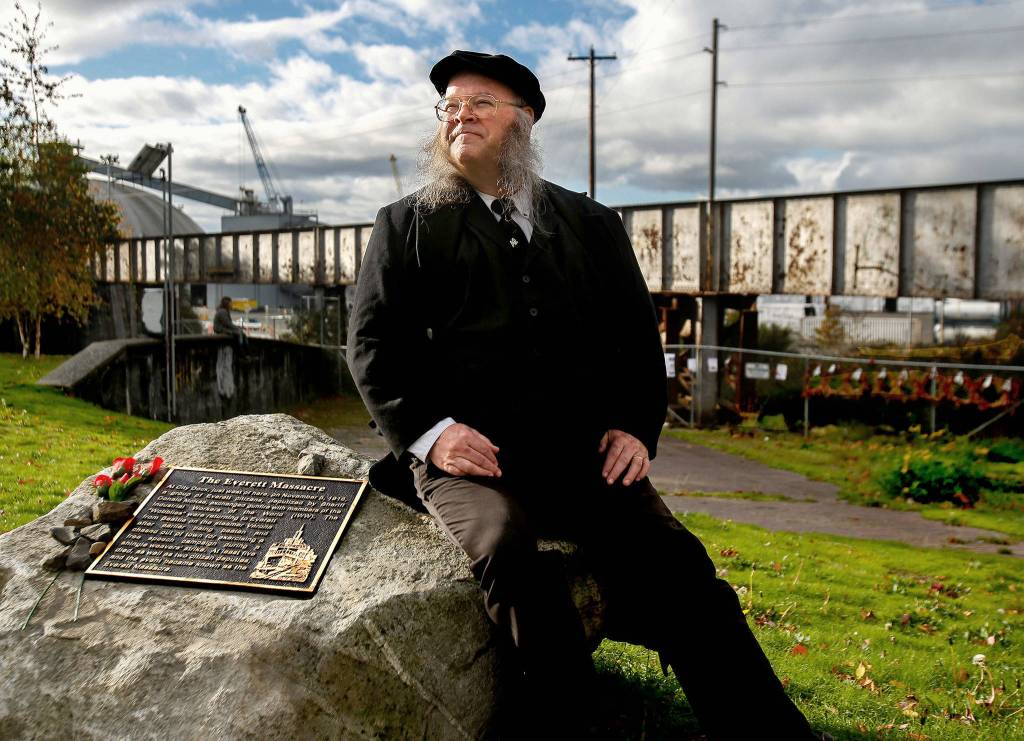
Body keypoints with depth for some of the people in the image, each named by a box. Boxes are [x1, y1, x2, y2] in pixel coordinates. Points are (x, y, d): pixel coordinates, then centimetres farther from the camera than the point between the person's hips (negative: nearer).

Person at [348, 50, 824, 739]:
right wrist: (429, 429, -10)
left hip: (585, 448, 2)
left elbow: (638, 335, 18)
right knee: (510, 556, -33)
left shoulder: (594, 224, 21)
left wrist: (635, 427, 0)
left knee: (674, 565, -21)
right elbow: (374, 344, 7)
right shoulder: (407, 225, 15)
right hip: (466, 451, -1)